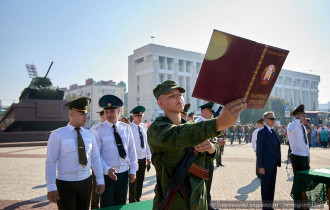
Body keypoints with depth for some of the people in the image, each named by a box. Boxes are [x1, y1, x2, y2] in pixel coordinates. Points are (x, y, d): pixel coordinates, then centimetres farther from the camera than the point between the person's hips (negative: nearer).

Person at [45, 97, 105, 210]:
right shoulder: (57, 135, -9)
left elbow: (96, 158, 5)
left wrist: (100, 180, 4)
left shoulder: (89, 135, 2)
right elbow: (50, 162, -10)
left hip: (86, 183, 4)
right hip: (65, 184, -4)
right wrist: (51, 187, -12)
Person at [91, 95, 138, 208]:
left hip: (124, 172, 3)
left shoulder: (126, 128, 1)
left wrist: (133, 170, 4)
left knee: (121, 204, 18)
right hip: (107, 173, -3)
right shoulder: (97, 130, -9)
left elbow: (132, 150, 5)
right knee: (107, 206, 10)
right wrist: (107, 169, -20)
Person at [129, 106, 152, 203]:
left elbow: (147, 143, 9)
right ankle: (132, 201, 23)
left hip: (143, 158, 5)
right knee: (133, 181, 6)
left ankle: (138, 199, 34)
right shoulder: (129, 128, -13)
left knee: (141, 180, 17)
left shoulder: (144, 127, 5)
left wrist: (149, 157, 9)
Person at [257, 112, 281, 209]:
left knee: (272, 186, 15)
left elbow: (276, 146, 15)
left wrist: (278, 161, 9)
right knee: (265, 186, 6)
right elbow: (259, 150, -14)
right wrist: (260, 166, -17)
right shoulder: (262, 132, -12)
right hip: (266, 165, -7)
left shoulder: (273, 131, 10)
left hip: (273, 164, 7)